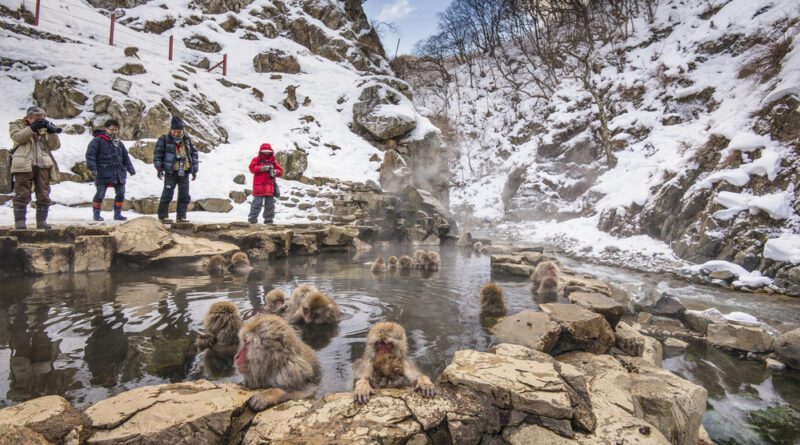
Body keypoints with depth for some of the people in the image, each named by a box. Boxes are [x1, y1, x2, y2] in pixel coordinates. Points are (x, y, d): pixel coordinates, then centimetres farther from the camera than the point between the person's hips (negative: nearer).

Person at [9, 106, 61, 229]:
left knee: (44, 196, 1)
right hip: (24, 165, -3)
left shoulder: (44, 128, 20)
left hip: (43, 165, 3)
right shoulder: (16, 125, 14)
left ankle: (42, 221, 6)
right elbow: (17, 137, -8)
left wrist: (52, 132, -7)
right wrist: (32, 128, -14)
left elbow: (55, 146, 9)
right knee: (22, 195, -5)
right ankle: (19, 222, -2)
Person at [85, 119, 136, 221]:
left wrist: (130, 168, 17)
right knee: (100, 194, -3)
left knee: (120, 193, 8)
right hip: (103, 173, -6)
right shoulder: (98, 140, -5)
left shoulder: (119, 143, 16)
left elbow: (125, 157, 23)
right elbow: (90, 154, -11)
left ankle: (117, 214, 19)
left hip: (118, 173, 6)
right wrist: (92, 168, -19)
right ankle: (96, 214, 12)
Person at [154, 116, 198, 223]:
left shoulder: (187, 140, 9)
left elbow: (194, 154, 15)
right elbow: (158, 154, -1)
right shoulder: (164, 140, -2)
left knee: (184, 196, 5)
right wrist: (159, 168, -7)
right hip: (171, 172, -4)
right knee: (167, 194, -2)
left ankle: (181, 216, 14)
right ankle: (163, 216, 7)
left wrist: (194, 170, 11)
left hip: (184, 173, 4)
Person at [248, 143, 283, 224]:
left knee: (270, 204, 6)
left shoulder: (273, 161, 13)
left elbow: (280, 171, 8)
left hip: (270, 187, 3)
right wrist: (261, 168, -19)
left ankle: (268, 219, 14)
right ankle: (253, 218, 3)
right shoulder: (256, 160, 7)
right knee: (257, 203, -4)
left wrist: (275, 172, -14)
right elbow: (252, 168, -6)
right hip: (259, 186, -3)